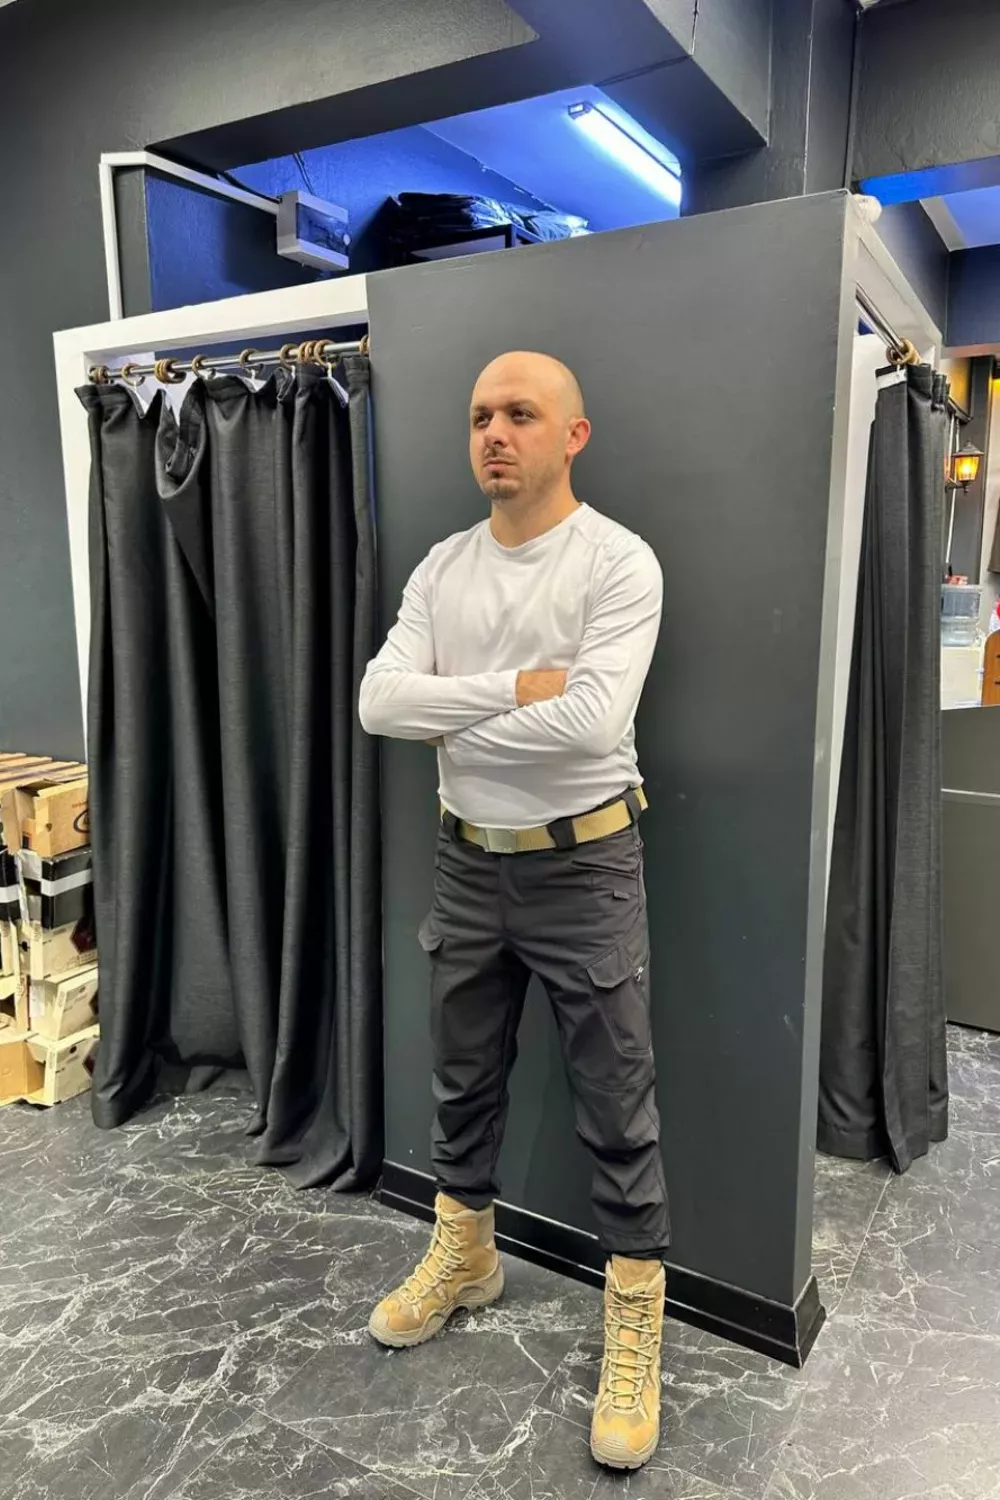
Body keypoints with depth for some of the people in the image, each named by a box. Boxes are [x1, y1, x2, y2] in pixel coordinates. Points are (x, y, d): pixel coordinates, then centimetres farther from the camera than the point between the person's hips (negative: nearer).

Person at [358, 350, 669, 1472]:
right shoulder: (441, 568, 3)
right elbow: (378, 701, -9)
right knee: (462, 1081, 20)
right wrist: (516, 687, -20)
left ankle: (635, 1320, 28)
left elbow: (589, 720, -26)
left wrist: (453, 718, -14)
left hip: (583, 865, -5)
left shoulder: (620, 562, -13)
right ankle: (464, 1254, 44)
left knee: (616, 1106, 7)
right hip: (468, 862, 5)